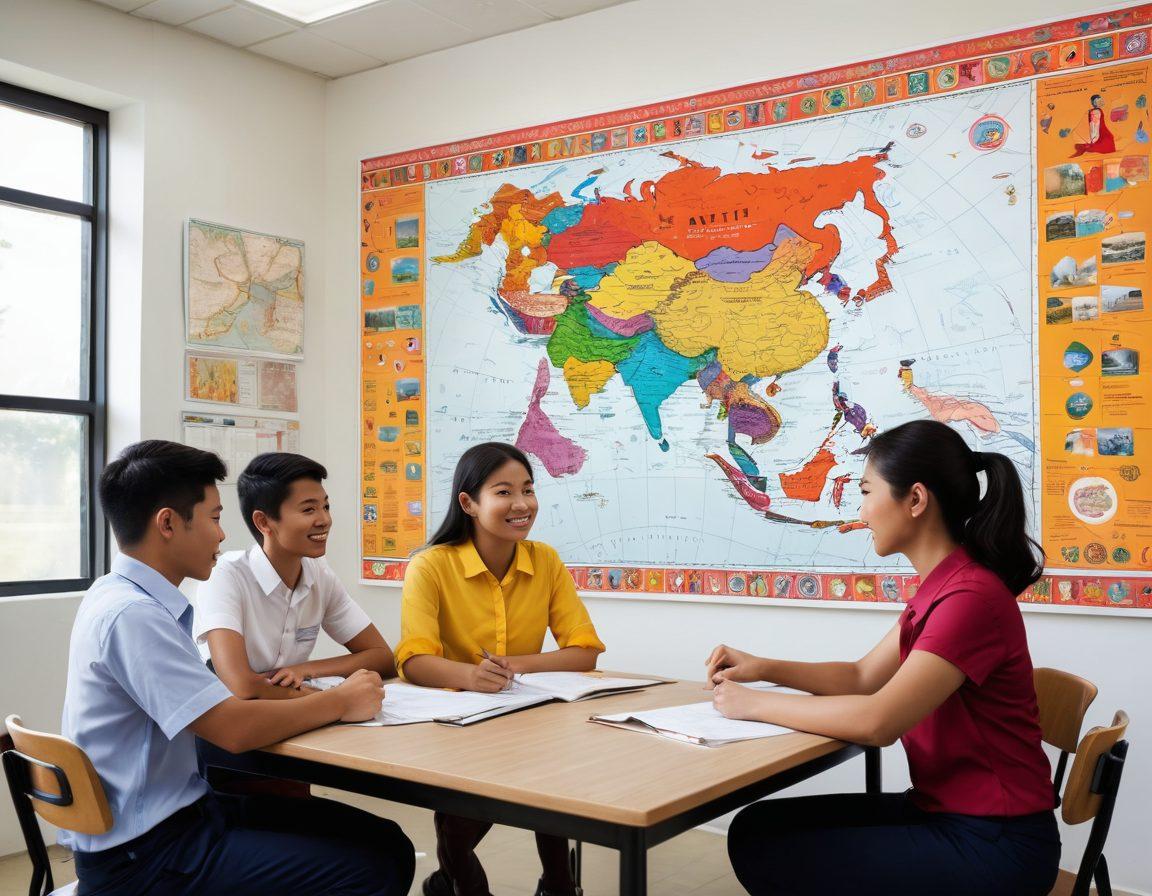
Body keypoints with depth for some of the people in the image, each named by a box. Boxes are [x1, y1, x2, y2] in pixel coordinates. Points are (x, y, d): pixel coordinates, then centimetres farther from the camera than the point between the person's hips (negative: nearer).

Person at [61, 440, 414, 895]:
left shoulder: (124, 597, 8)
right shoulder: (130, 614, -21)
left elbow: (213, 701, 15)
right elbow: (233, 729, -25)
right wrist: (339, 702, -11)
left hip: (175, 810, 9)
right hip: (144, 852, -9)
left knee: (388, 844, 2)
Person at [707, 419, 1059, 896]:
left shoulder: (971, 597, -24)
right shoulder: (942, 588, 10)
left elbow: (877, 721, -31)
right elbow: (862, 677, 16)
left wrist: (756, 704, -18)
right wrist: (764, 668, 2)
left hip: (992, 843, -9)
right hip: (943, 811, 9)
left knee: (766, 853, -10)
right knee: (757, 828, 3)